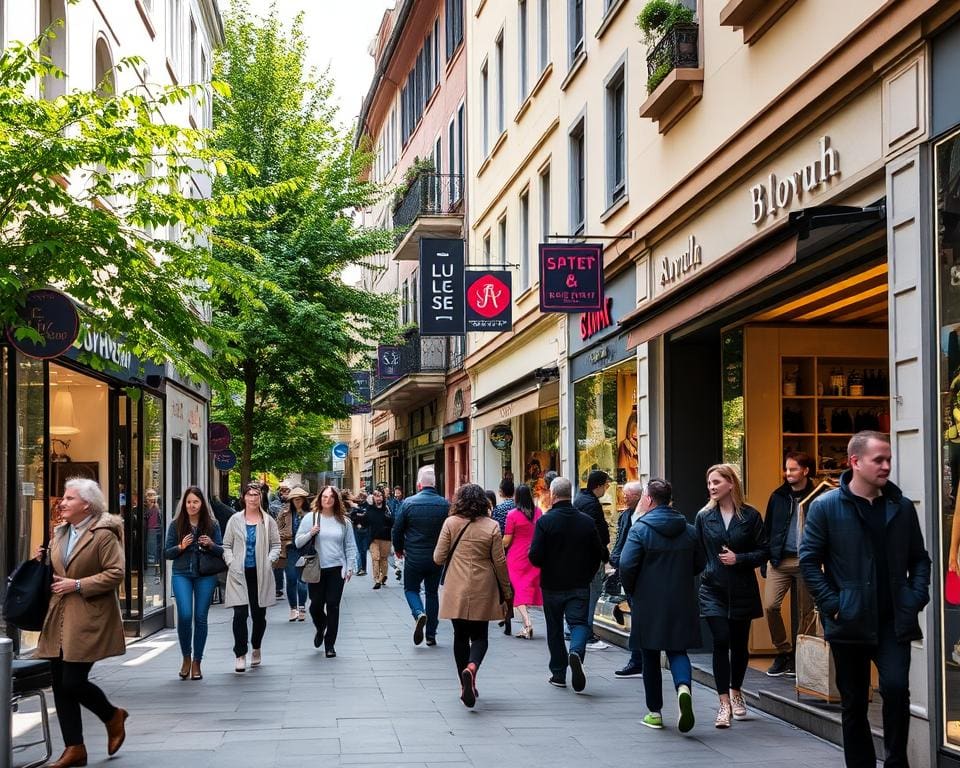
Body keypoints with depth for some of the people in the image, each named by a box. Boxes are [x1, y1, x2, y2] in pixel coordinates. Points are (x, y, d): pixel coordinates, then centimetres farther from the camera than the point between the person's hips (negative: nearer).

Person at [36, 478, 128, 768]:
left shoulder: (103, 534, -10)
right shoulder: (59, 533, 15)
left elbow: (115, 573, -16)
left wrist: (78, 585, -18)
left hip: (89, 619, -8)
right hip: (59, 618, 8)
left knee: (73, 682, -8)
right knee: (60, 685, 6)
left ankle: (113, 717, 20)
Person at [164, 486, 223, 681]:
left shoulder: (211, 525, 5)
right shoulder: (176, 524, 4)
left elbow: (222, 551, 6)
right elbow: (167, 553, 6)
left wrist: (211, 545, -13)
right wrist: (181, 547, -12)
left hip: (205, 575, 1)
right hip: (182, 574, 0)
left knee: (200, 618, 2)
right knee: (184, 615, -13)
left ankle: (196, 662, 13)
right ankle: (186, 658, 8)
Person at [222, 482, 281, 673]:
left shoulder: (268, 521, 5)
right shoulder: (235, 520, 6)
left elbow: (276, 544, 8)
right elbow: (227, 545, 9)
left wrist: (269, 561, -8)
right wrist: (231, 562, -6)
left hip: (260, 573, 1)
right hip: (239, 573, -1)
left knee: (259, 614, 7)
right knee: (240, 614, -9)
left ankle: (256, 648, 31)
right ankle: (240, 655, -3)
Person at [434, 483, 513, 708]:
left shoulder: (451, 523, -5)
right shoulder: (492, 527, -5)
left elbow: (438, 558, -3)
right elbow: (500, 562, -2)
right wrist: (506, 591, 9)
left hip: (456, 592, 0)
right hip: (483, 592, 0)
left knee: (460, 636, 13)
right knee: (479, 636, 9)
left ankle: (466, 686, 14)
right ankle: (472, 667, -21)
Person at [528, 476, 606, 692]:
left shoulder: (545, 521, -10)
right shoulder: (586, 522, 0)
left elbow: (535, 556, -15)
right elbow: (599, 554, 4)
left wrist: (547, 566, 7)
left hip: (552, 585, -1)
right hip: (579, 586, 1)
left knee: (555, 630, 12)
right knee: (579, 623, 1)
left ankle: (558, 674, 17)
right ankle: (576, 652, -29)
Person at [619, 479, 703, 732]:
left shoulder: (639, 529, -11)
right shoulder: (689, 530, 4)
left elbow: (626, 566, -18)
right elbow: (699, 564, 10)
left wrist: (631, 591, 0)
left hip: (648, 604, -3)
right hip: (681, 603, 3)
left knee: (650, 657, 10)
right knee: (677, 650, 9)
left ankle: (654, 712, 16)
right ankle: (683, 687, -21)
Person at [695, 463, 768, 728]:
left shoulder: (750, 516, -3)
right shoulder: (704, 516, 3)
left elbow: (763, 552, -2)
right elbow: (697, 552, 9)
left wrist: (738, 559, -14)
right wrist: (705, 569, -2)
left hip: (742, 591, 0)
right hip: (713, 590, 0)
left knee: (740, 644, 11)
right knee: (721, 642, -10)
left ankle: (735, 691, 34)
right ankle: (724, 703, -7)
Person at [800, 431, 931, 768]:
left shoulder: (902, 507, 6)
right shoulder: (826, 507, -4)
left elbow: (919, 558, 14)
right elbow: (809, 560, -3)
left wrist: (917, 597, -1)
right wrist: (832, 605, -10)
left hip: (894, 622, 1)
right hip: (849, 623, -1)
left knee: (896, 687, -15)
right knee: (853, 702, 8)